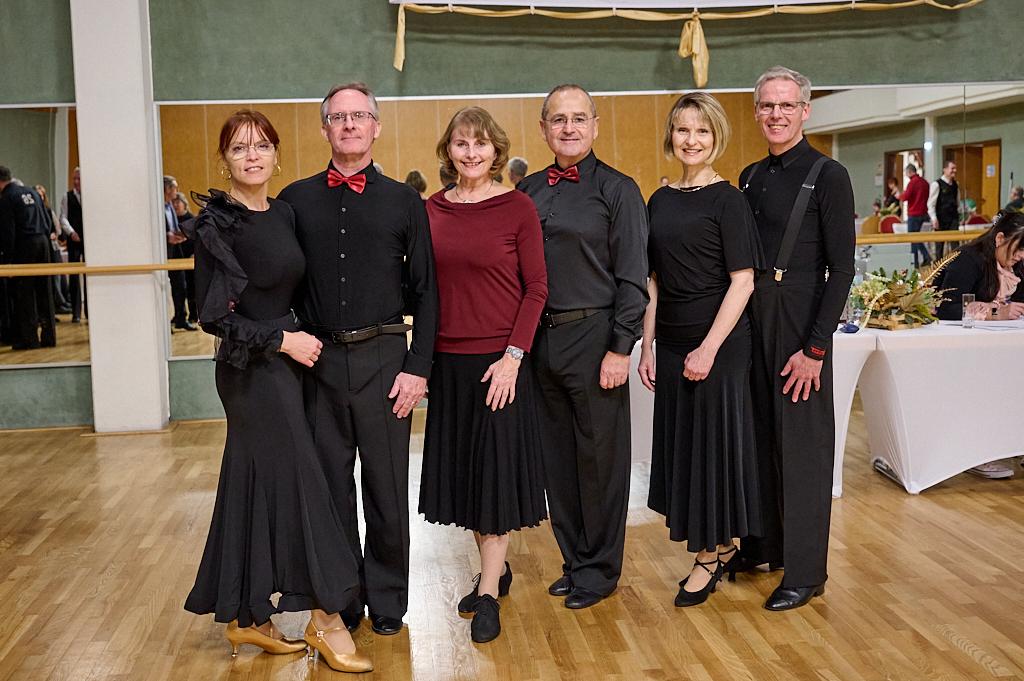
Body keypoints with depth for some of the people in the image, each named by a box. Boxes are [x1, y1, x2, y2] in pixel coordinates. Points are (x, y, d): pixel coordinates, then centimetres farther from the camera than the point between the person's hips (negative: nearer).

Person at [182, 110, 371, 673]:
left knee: (255, 487, 12)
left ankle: (244, 617, 23)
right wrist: (281, 340, -14)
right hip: (251, 368, -7)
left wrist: (301, 339, 4)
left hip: (285, 360, 7)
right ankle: (325, 618, 7)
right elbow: (213, 315, -14)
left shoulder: (284, 213, 9)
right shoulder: (216, 224, -12)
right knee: (299, 481, -4)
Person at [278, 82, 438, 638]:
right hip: (317, 359, 1)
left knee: (386, 488, 6)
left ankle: (387, 600, 24)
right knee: (331, 487, 10)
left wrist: (418, 368, -4)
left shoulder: (403, 202, 4)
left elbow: (424, 292, 2)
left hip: (383, 359, -1)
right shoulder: (296, 200, 7)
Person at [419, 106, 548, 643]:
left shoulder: (517, 207, -6)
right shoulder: (432, 210, 4)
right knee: (461, 467, 12)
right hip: (448, 360, 4)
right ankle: (494, 569, 30)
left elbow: (536, 288, -7)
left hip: (500, 359, -4)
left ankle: (489, 595, 10)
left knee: (497, 468, 1)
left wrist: (513, 356, -14)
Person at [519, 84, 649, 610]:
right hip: (539, 339, 5)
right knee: (557, 456, 13)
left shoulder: (617, 190, -3)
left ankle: (600, 568, 19)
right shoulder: (528, 191, 11)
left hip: (593, 338, -5)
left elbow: (632, 279, -7)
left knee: (600, 456, 4)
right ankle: (574, 560, 27)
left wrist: (621, 348, -13)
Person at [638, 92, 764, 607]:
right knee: (680, 441, 11)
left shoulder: (727, 199, -8)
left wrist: (709, 348, -18)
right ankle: (719, 545, 27)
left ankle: (711, 554, 18)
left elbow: (742, 281, -12)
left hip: (718, 340, -6)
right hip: (671, 341, 6)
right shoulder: (660, 201, 9)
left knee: (713, 440, 2)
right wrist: (647, 347, 6)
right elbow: (654, 281, 11)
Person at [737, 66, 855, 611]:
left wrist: (815, 347, -15)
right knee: (758, 437, 12)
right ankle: (762, 545, 27)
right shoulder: (750, 177, 12)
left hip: (800, 322, -6)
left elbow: (842, 268, -11)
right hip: (751, 319, 6)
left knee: (802, 444, 1)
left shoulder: (828, 176, -7)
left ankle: (805, 571, 11)